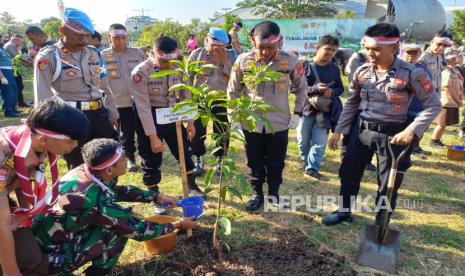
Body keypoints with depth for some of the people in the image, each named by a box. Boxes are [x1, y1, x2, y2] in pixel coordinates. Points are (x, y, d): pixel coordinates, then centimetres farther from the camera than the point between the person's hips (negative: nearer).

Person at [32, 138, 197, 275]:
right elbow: (137, 230, -16)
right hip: (49, 253, -8)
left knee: (120, 218, 7)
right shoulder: (98, 201, -31)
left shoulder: (85, 171, -9)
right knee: (121, 228, -15)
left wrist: (158, 197, 12)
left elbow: (119, 191, 11)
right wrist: (177, 225, -4)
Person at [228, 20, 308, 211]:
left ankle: (273, 195, 35)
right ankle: (257, 194, 34)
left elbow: (301, 88, 6)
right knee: (254, 163, 14)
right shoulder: (243, 60, -9)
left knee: (276, 163, 13)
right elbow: (233, 90, 4)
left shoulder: (290, 61, -11)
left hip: (279, 123, 0)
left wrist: (297, 113, 1)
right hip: (251, 123, 1)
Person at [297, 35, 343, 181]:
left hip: (325, 110, 2)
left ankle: (312, 168, 12)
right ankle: (306, 161, 38)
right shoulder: (305, 66, -7)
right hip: (306, 108, -2)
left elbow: (340, 88, 11)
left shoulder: (334, 68, 4)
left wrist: (332, 92, -12)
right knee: (303, 139, 11)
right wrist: (315, 89, -24)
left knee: (320, 141, 1)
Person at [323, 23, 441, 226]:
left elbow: (433, 105, -8)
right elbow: (351, 104, 10)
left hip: (392, 135, -4)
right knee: (347, 172, 12)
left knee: (388, 184, 7)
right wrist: (339, 130, 7)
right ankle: (344, 211, 36)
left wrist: (411, 131, -19)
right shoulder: (362, 72, -1)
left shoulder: (411, 73, -14)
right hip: (363, 131, 4)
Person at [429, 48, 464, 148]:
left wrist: (459, 100, 7)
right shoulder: (448, 71, -16)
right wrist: (458, 101, -13)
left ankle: (437, 141, 21)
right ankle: (433, 142, 9)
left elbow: (459, 86, 17)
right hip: (447, 102, -8)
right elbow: (448, 88, -20)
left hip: (453, 102, 8)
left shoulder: (456, 70, 11)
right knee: (442, 124, -1)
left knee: (444, 124, 12)